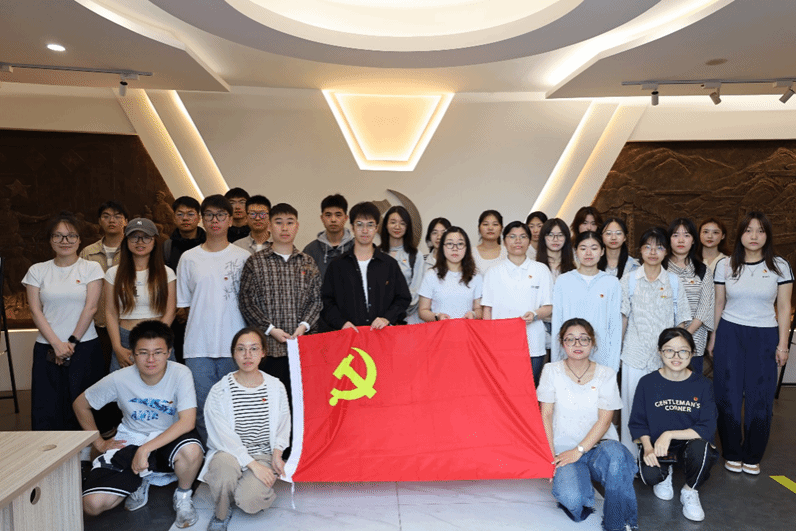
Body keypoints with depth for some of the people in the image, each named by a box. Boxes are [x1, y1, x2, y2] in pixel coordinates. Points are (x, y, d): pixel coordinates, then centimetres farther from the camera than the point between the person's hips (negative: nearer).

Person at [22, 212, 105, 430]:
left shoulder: (91, 268, 3)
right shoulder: (37, 271, 9)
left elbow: (90, 308, -3)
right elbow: (35, 311, 2)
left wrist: (72, 342, -8)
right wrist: (57, 344, -8)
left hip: (85, 347, -2)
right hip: (47, 349, 2)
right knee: (46, 410, 2)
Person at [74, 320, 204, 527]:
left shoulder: (180, 374, -20)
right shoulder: (119, 379, -13)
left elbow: (188, 421, -28)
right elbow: (80, 404, 4)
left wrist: (145, 449, -30)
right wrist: (99, 443, 2)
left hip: (169, 439, -2)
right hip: (130, 441, 2)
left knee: (191, 450, -37)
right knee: (92, 504, -15)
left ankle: (183, 496, -2)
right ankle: (140, 481, 18)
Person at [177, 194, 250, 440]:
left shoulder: (243, 257, 5)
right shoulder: (189, 258, 8)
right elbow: (182, 304, 13)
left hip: (234, 346, -1)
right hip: (198, 346, 1)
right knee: (202, 410, 4)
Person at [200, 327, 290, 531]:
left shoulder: (276, 388, 1)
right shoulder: (219, 391, -7)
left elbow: (283, 427, 10)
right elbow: (223, 436, -12)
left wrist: (277, 454, -8)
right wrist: (252, 464, -19)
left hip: (264, 455, 1)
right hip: (228, 452, 0)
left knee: (248, 501, -27)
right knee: (225, 464, -37)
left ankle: (260, 489, 13)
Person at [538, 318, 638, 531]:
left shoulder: (606, 375, 3)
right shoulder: (552, 371, 2)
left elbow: (604, 420, -4)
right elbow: (545, 415, 1)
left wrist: (578, 451, -14)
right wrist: (550, 456, -8)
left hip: (599, 446, 0)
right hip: (565, 450, 0)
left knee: (614, 452, -38)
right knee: (571, 500, -29)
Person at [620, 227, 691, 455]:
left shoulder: (674, 281, 5)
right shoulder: (629, 280, 3)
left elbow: (681, 321, 7)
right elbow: (623, 318, 5)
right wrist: (616, 349, 2)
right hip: (635, 354, 0)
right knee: (633, 405, 3)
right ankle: (631, 457, 16)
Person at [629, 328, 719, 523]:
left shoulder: (702, 385, -7)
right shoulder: (647, 383, -6)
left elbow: (707, 429, -14)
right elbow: (638, 423, -1)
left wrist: (669, 434, -24)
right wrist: (647, 447, -20)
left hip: (688, 445, 0)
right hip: (655, 445, 0)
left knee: (701, 447, -35)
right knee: (649, 475, -29)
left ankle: (690, 492, -1)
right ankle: (664, 474, 15)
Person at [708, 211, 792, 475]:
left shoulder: (780, 266, 1)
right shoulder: (725, 265, 2)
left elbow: (784, 307, 3)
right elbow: (719, 304, 7)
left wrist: (782, 344, -1)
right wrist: (713, 337, 7)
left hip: (765, 337, 0)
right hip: (729, 335, 0)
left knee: (760, 398, 4)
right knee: (729, 396, 4)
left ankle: (753, 457, 22)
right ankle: (732, 454, 21)